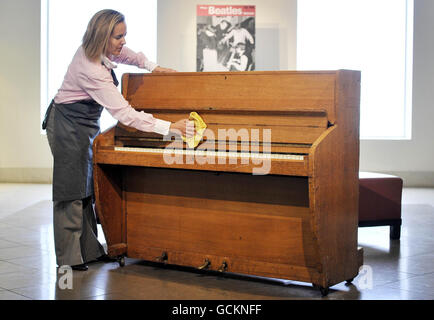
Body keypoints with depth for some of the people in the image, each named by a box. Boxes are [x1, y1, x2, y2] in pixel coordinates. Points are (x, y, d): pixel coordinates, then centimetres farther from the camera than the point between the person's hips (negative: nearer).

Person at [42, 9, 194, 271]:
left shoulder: (92, 50, -3)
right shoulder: (92, 71, -32)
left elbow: (126, 54, 23)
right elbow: (125, 114, -35)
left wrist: (153, 67, 13)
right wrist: (170, 127, -37)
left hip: (84, 124, 9)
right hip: (70, 126, -9)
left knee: (86, 189, 11)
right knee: (72, 191, -6)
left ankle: (90, 250, 17)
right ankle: (69, 258, 0)